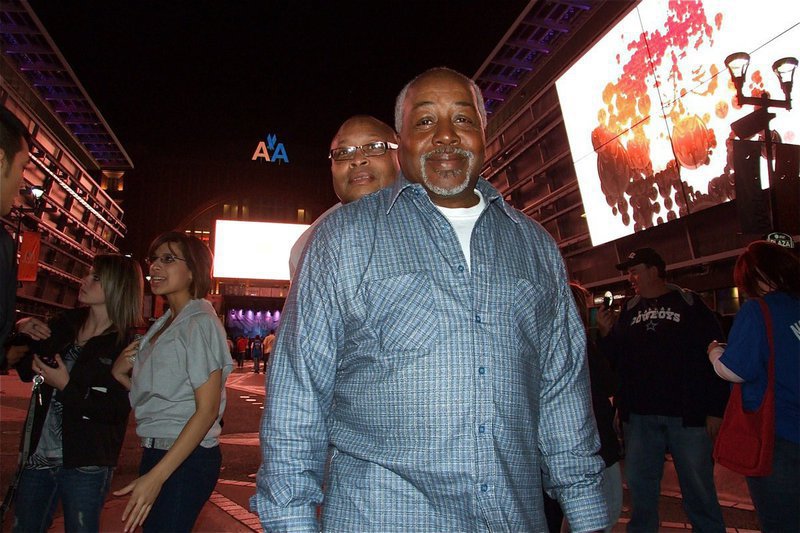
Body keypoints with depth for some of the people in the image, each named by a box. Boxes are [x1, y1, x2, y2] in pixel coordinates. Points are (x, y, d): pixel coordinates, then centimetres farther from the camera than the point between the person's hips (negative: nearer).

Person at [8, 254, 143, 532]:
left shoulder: (128, 343, -14)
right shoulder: (66, 324, 4)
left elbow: (117, 409, -19)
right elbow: (25, 368, 17)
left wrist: (67, 388, -21)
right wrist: (21, 332, 0)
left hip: (85, 465, -6)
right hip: (39, 455, 6)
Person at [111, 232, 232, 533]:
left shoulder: (200, 323, -14)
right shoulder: (165, 323, 13)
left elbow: (207, 409, -19)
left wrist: (157, 476, -23)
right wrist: (120, 375, -2)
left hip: (186, 459, -8)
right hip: (155, 451, 8)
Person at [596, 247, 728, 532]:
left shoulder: (689, 303, -1)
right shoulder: (628, 310, 11)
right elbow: (615, 361, 12)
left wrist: (716, 410, -9)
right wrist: (606, 334, -7)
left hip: (687, 414, -4)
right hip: (639, 416, 4)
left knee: (698, 488, 5)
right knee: (640, 486, 12)